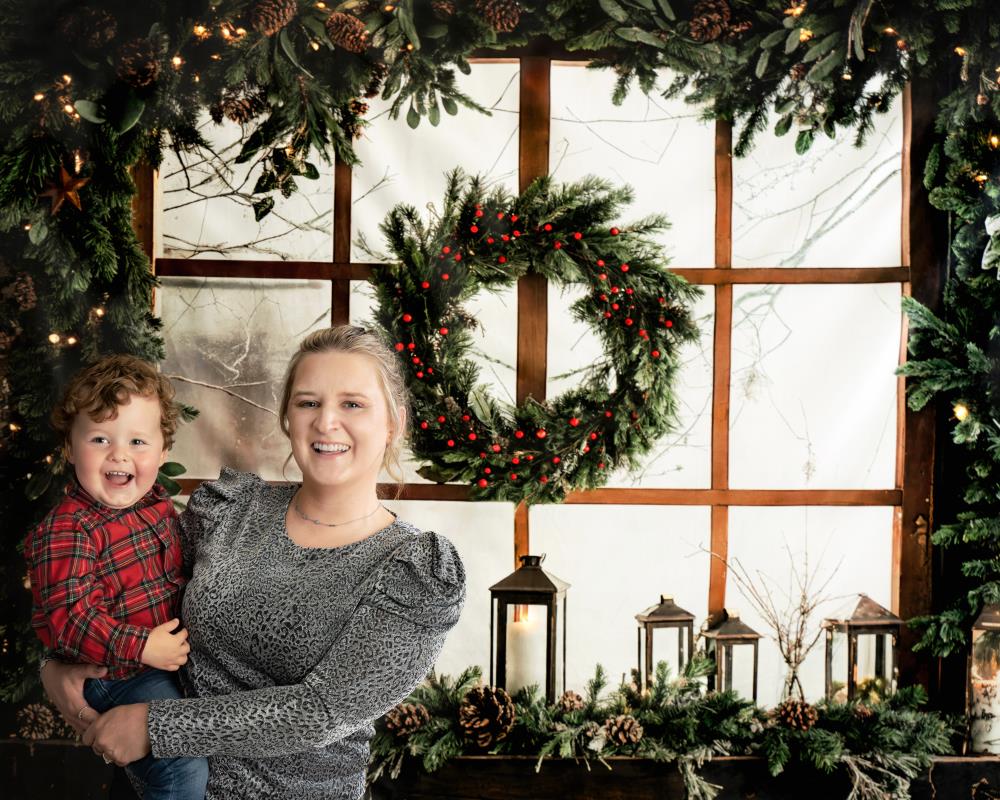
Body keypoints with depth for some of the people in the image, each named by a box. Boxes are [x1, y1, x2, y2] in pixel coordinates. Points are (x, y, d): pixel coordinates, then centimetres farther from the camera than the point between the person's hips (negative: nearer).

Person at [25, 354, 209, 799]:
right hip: (116, 676, -8)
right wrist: (141, 647, -28)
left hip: (170, 658, 8)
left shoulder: (158, 503, 2)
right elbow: (68, 617, -27)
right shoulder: (67, 531, -23)